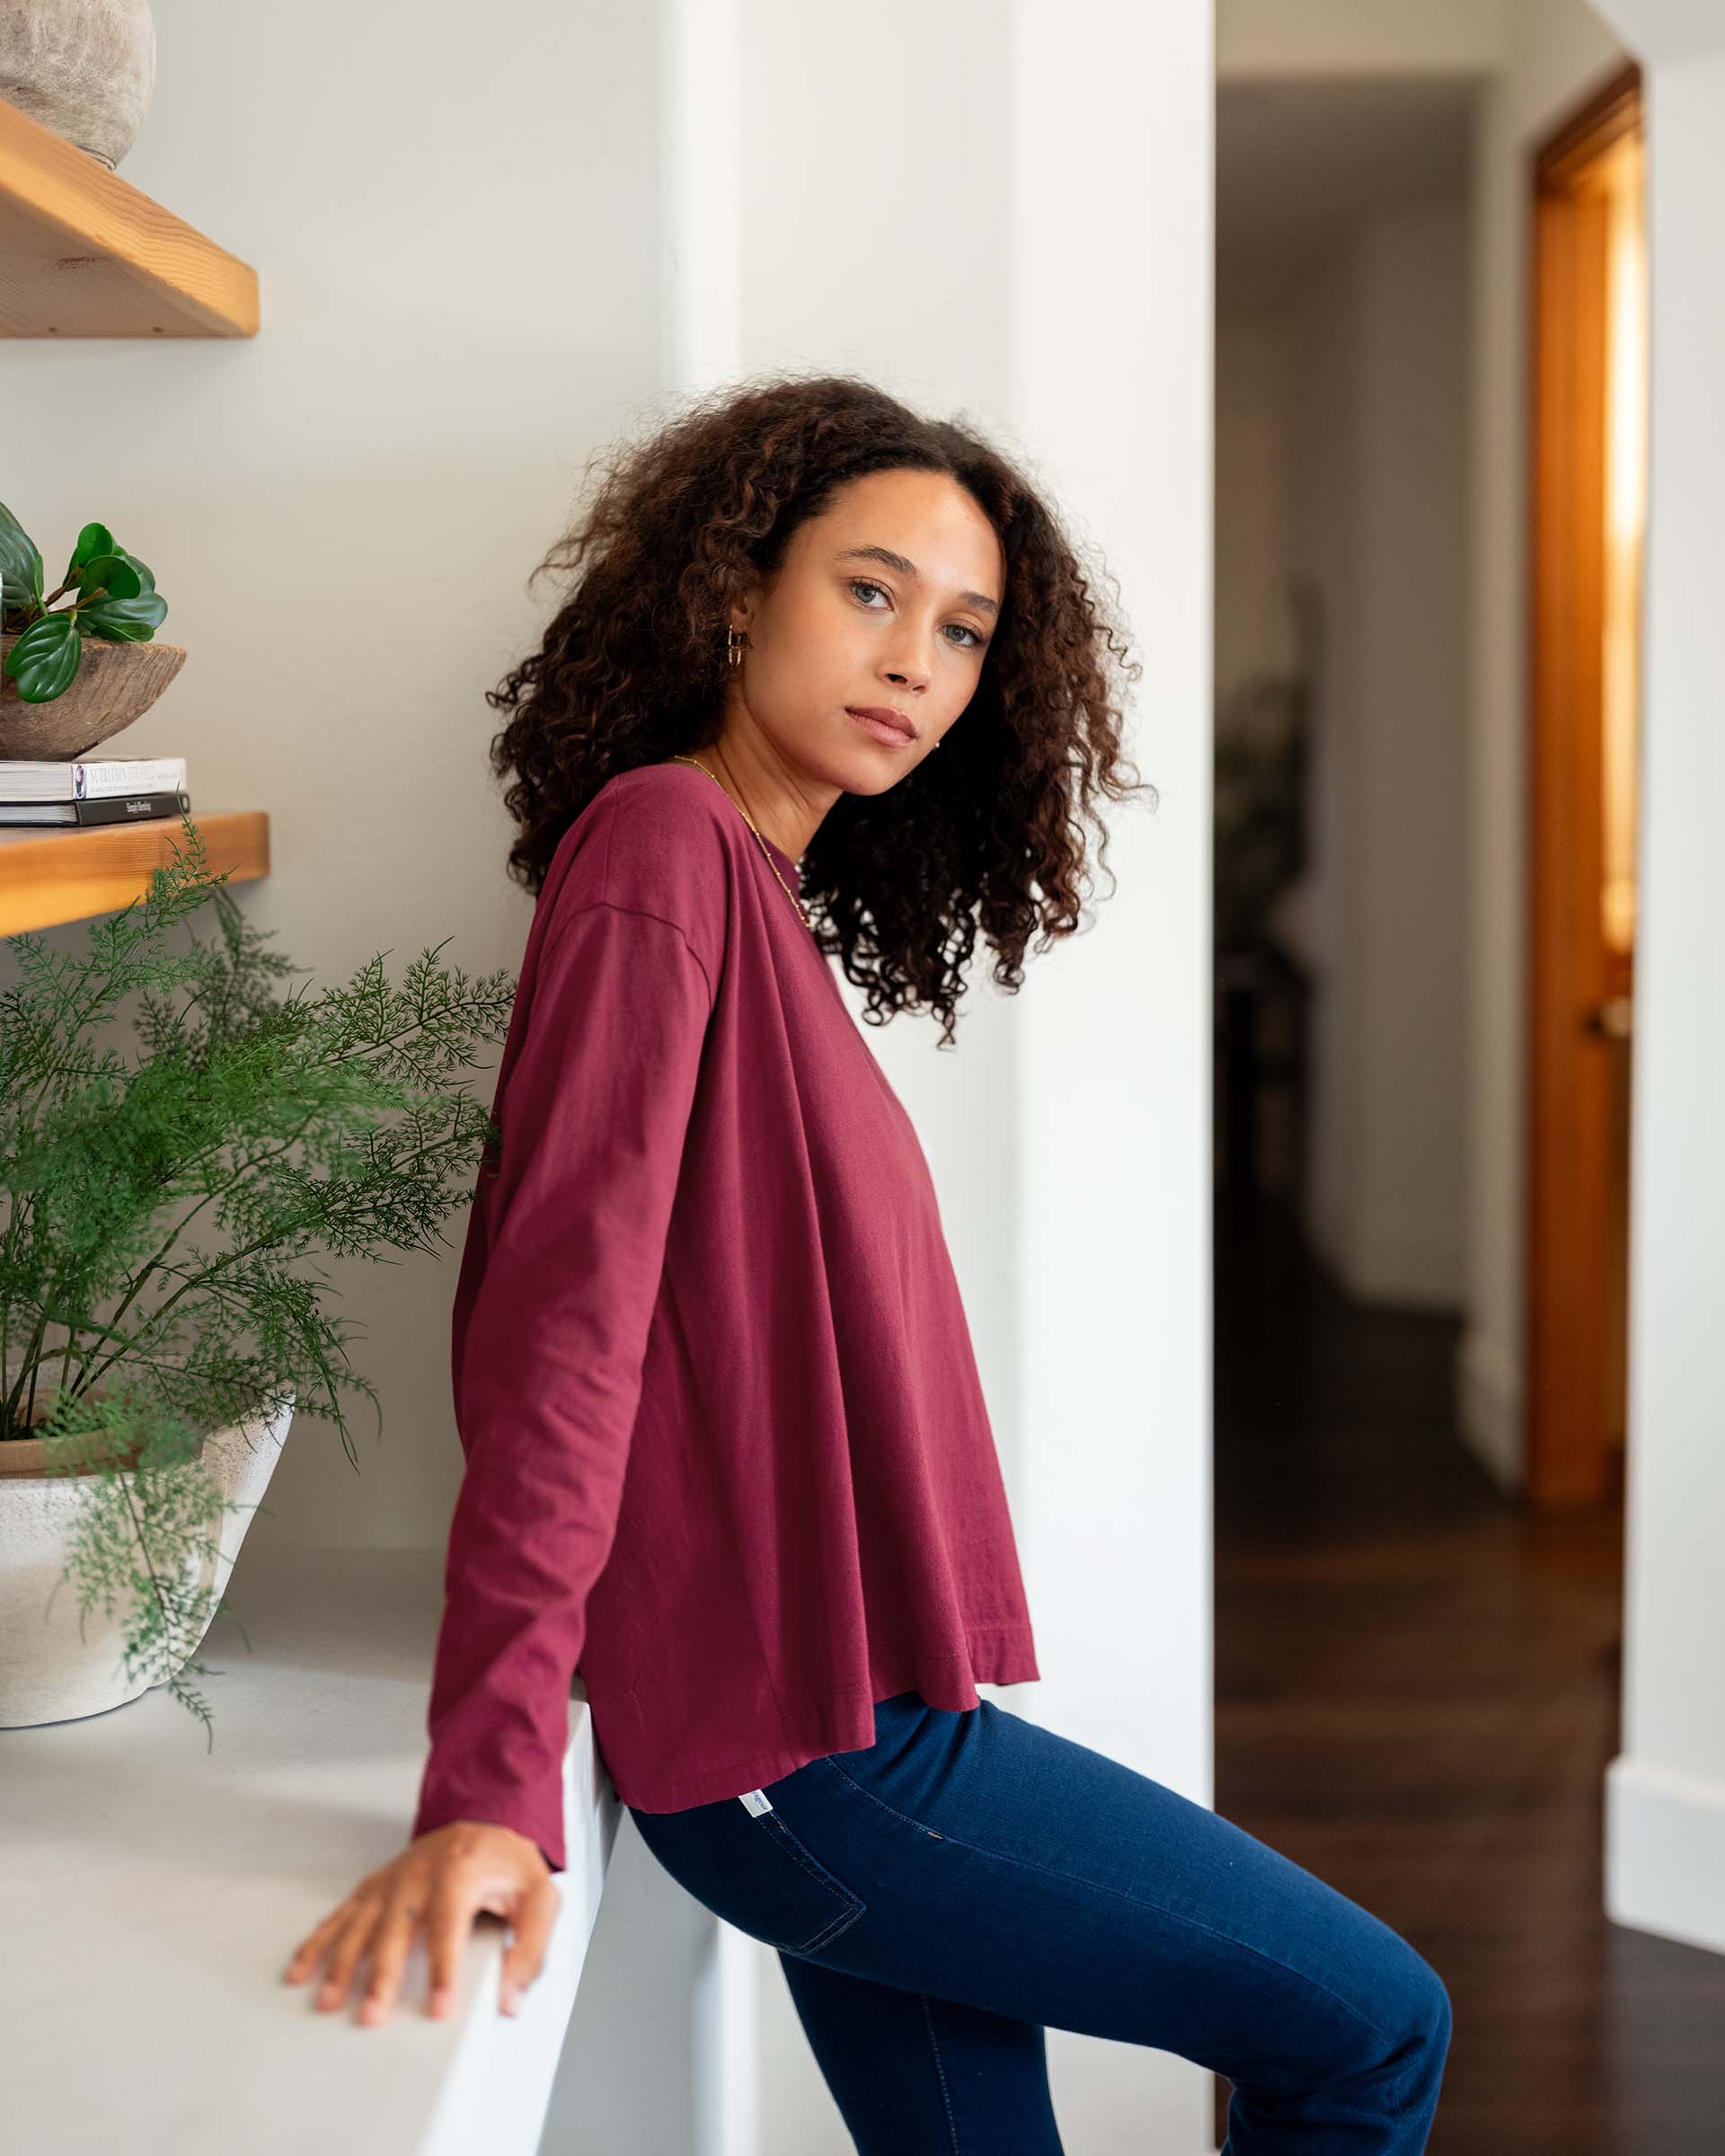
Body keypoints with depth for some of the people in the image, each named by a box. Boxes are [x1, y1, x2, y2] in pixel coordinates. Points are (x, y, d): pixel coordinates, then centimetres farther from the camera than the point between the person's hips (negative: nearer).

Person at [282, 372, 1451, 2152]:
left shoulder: (769, 902, 13)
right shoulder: (662, 840, -12)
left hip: (854, 1717, 8)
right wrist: (489, 1787, -27)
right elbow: (563, 1314, -22)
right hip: (809, 1742, -8)